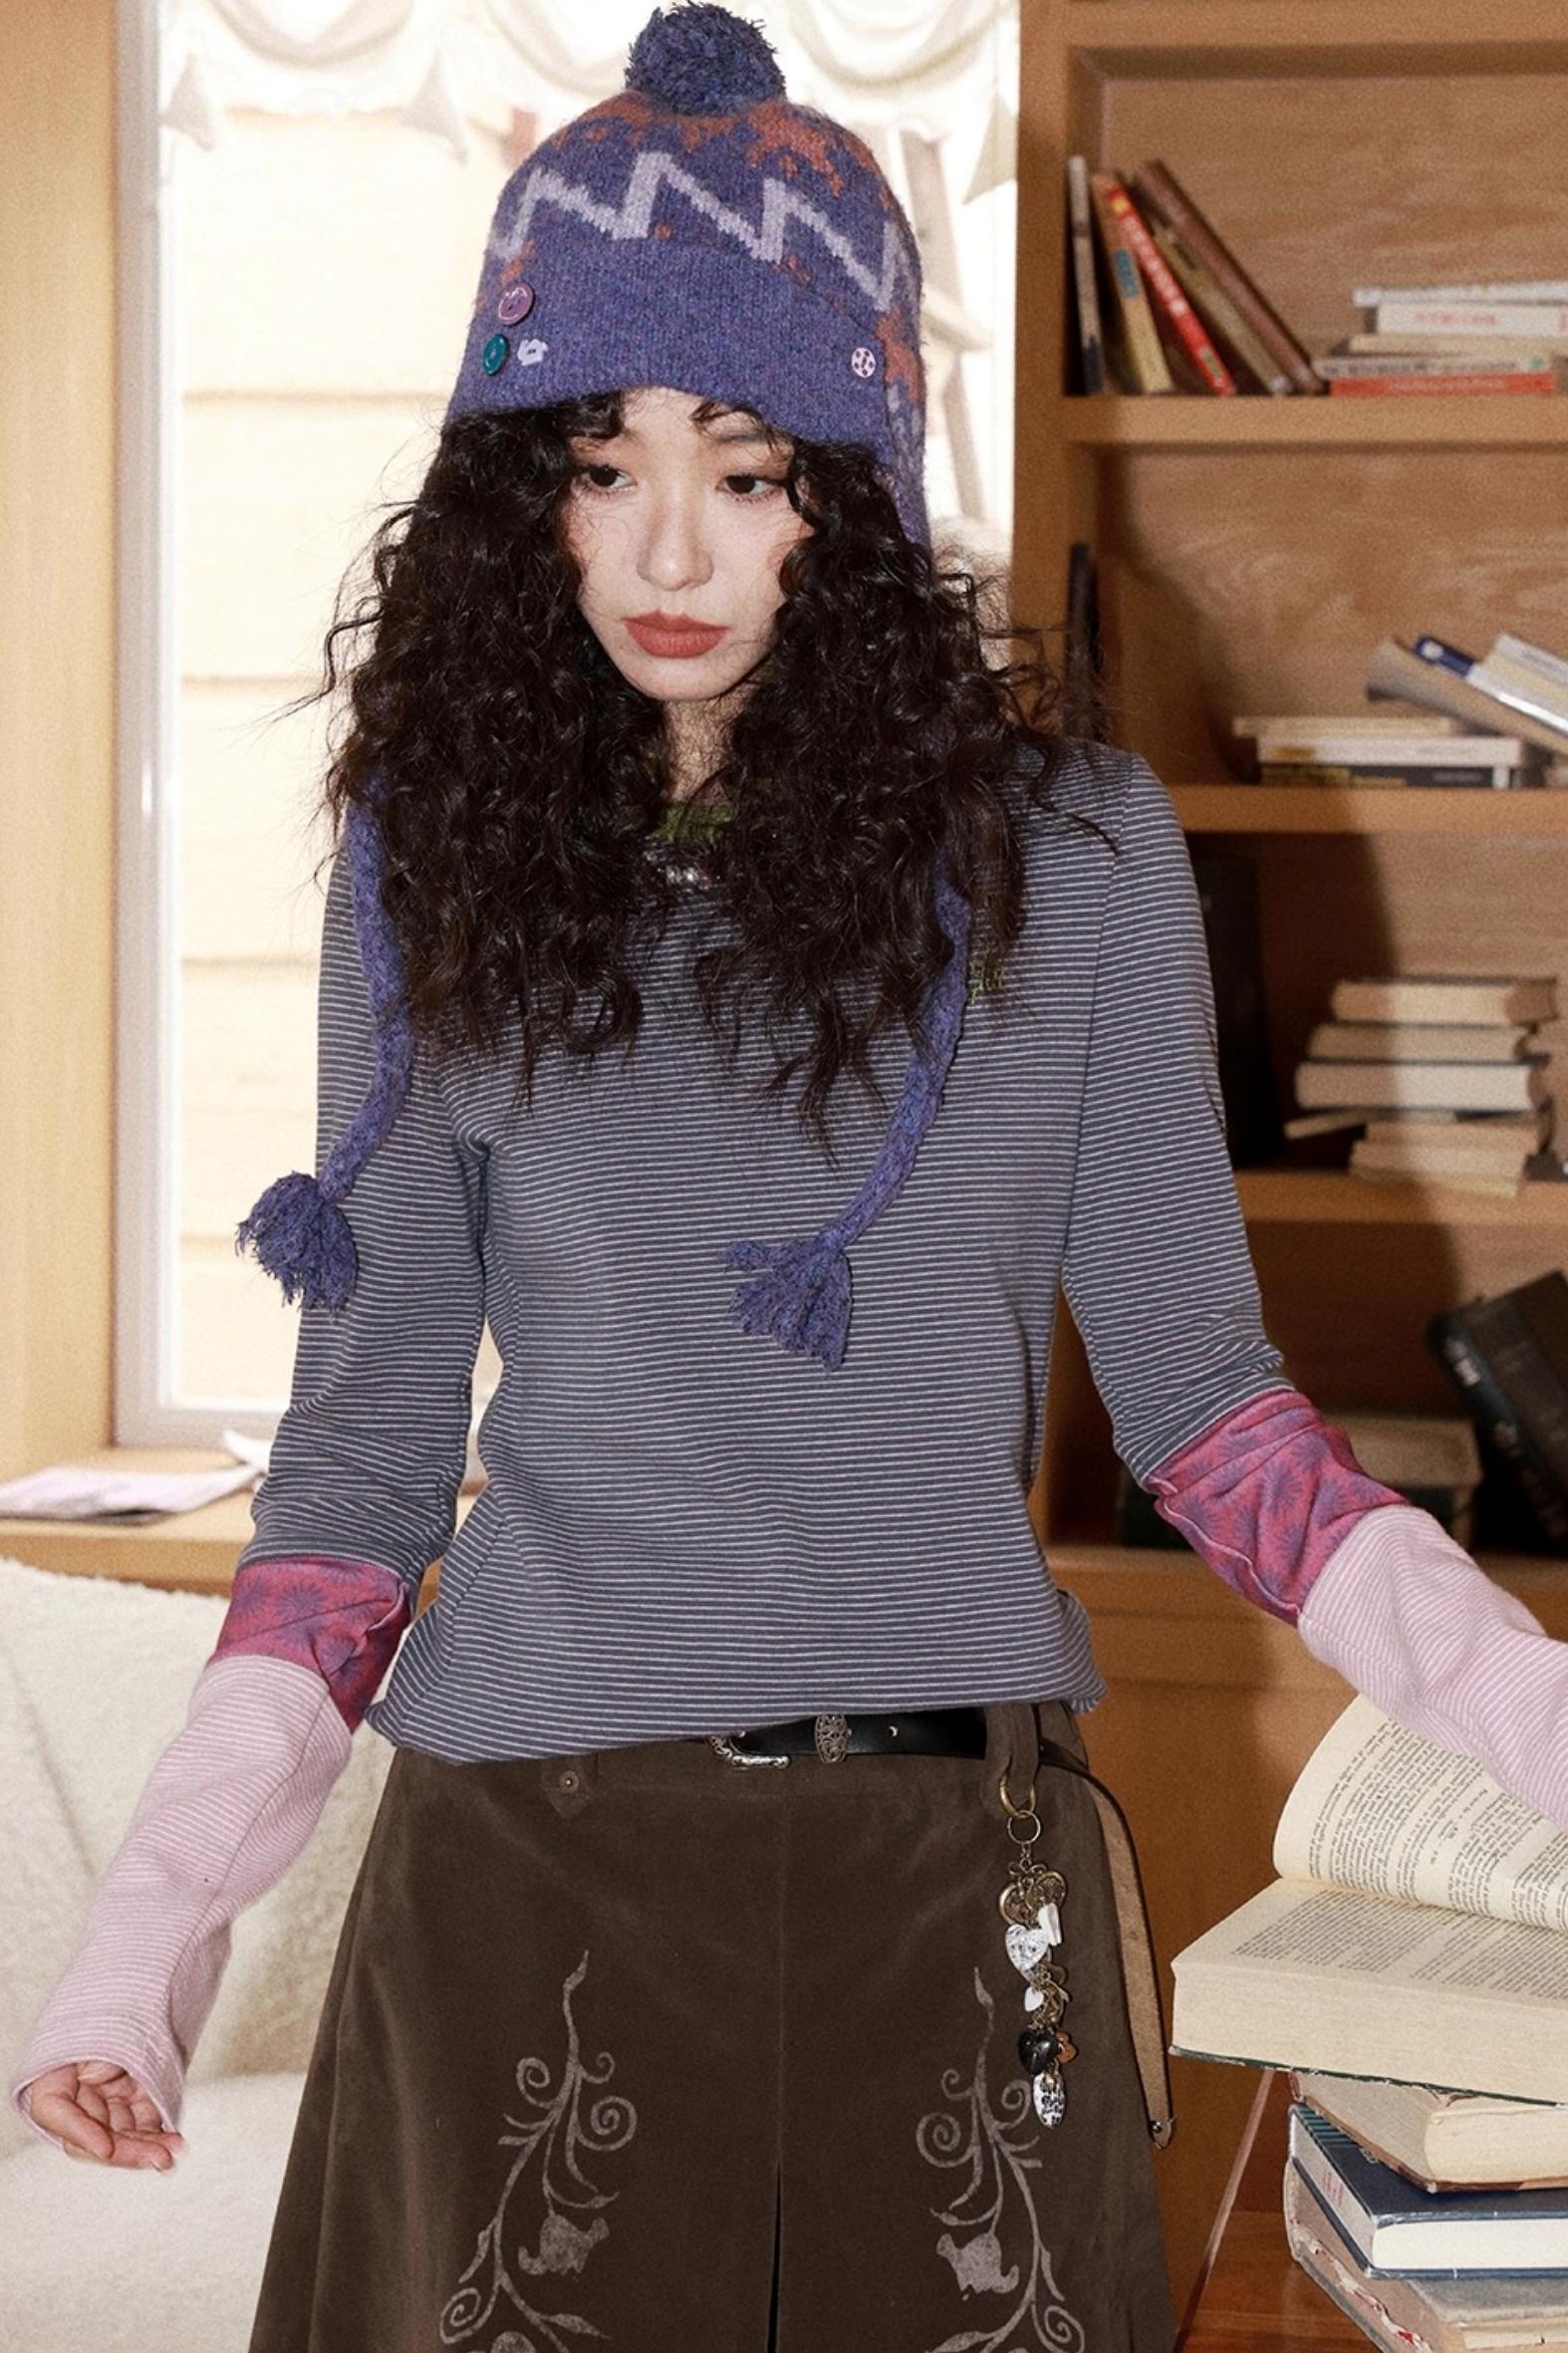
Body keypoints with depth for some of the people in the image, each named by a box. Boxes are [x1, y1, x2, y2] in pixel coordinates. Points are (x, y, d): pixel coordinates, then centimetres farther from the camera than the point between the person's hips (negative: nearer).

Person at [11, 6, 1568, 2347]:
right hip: (532, 1863, 1)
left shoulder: (1064, 843, -1)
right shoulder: (444, 851, 2)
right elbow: (370, 1420, 5)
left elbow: (1195, 1383, 4)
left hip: (957, 1856, 0)